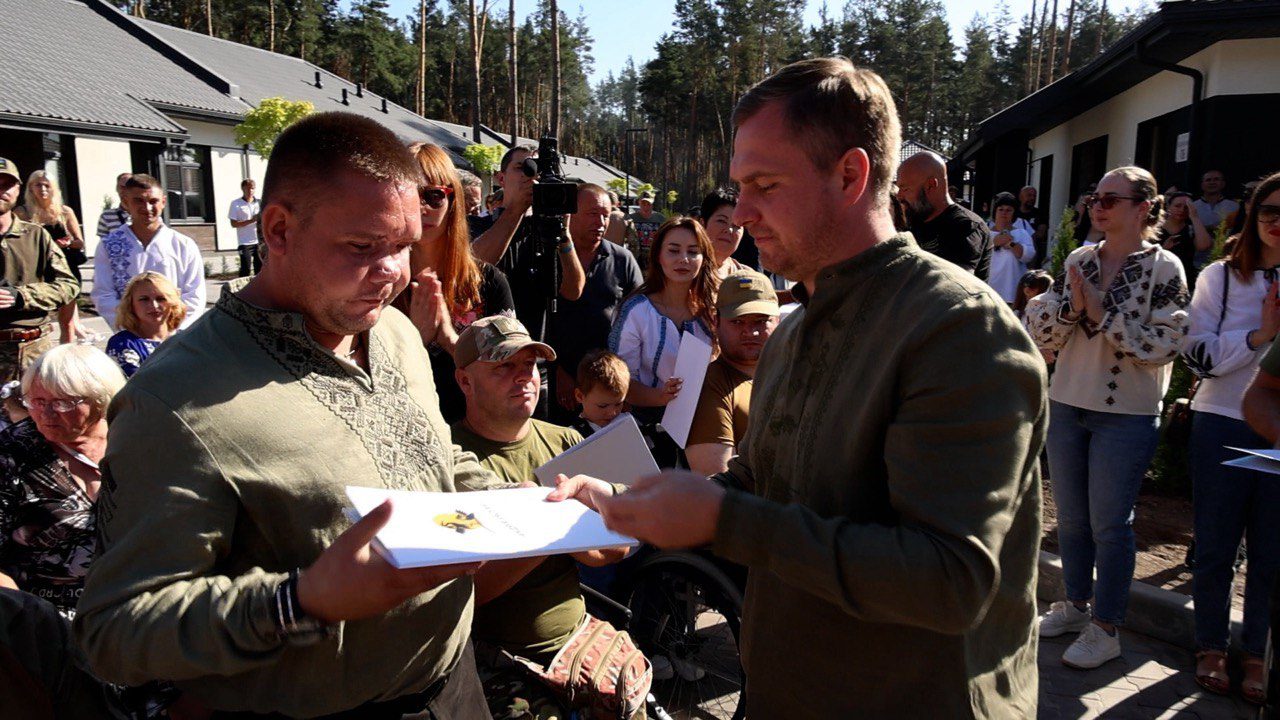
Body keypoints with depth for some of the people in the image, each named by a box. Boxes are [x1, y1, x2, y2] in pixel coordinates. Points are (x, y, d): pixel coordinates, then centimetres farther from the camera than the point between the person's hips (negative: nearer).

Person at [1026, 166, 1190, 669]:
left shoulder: (1164, 268, -7)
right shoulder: (1077, 261, 5)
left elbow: (1162, 345, -15)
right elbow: (1038, 330, 2)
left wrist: (1102, 312, -18)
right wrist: (1071, 307, -16)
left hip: (1127, 415, -5)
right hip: (1067, 405, 5)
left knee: (1110, 523, 3)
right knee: (1070, 515, 15)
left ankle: (1106, 628, 18)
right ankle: (1076, 605, 34)